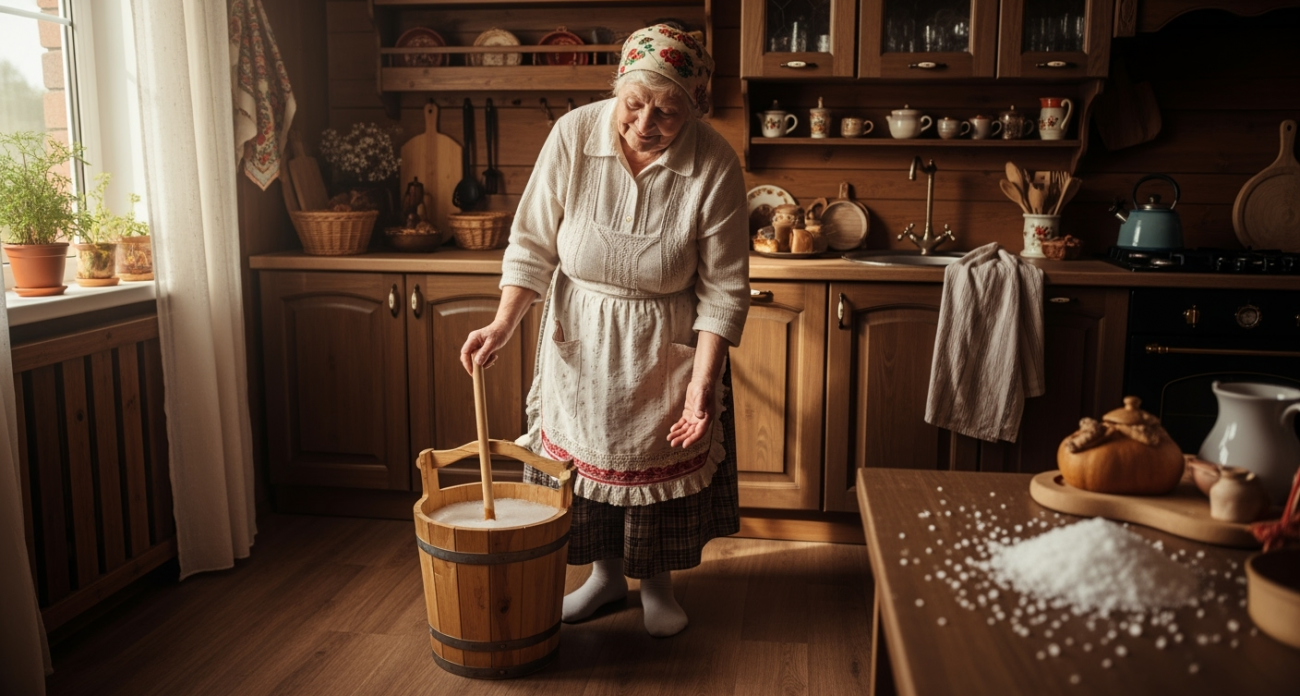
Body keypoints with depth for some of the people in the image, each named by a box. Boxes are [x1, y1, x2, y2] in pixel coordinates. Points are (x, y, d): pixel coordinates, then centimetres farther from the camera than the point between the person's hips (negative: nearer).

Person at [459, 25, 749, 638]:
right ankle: (605, 573, 37)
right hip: (579, 340, 2)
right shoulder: (573, 135, -17)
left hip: (666, 348, -1)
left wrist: (703, 382, -21)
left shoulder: (715, 166, -21)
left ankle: (657, 582, 36)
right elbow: (533, 243, -8)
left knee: (661, 461, 11)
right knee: (582, 454, 13)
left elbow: (723, 288, -16)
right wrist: (503, 323, -17)